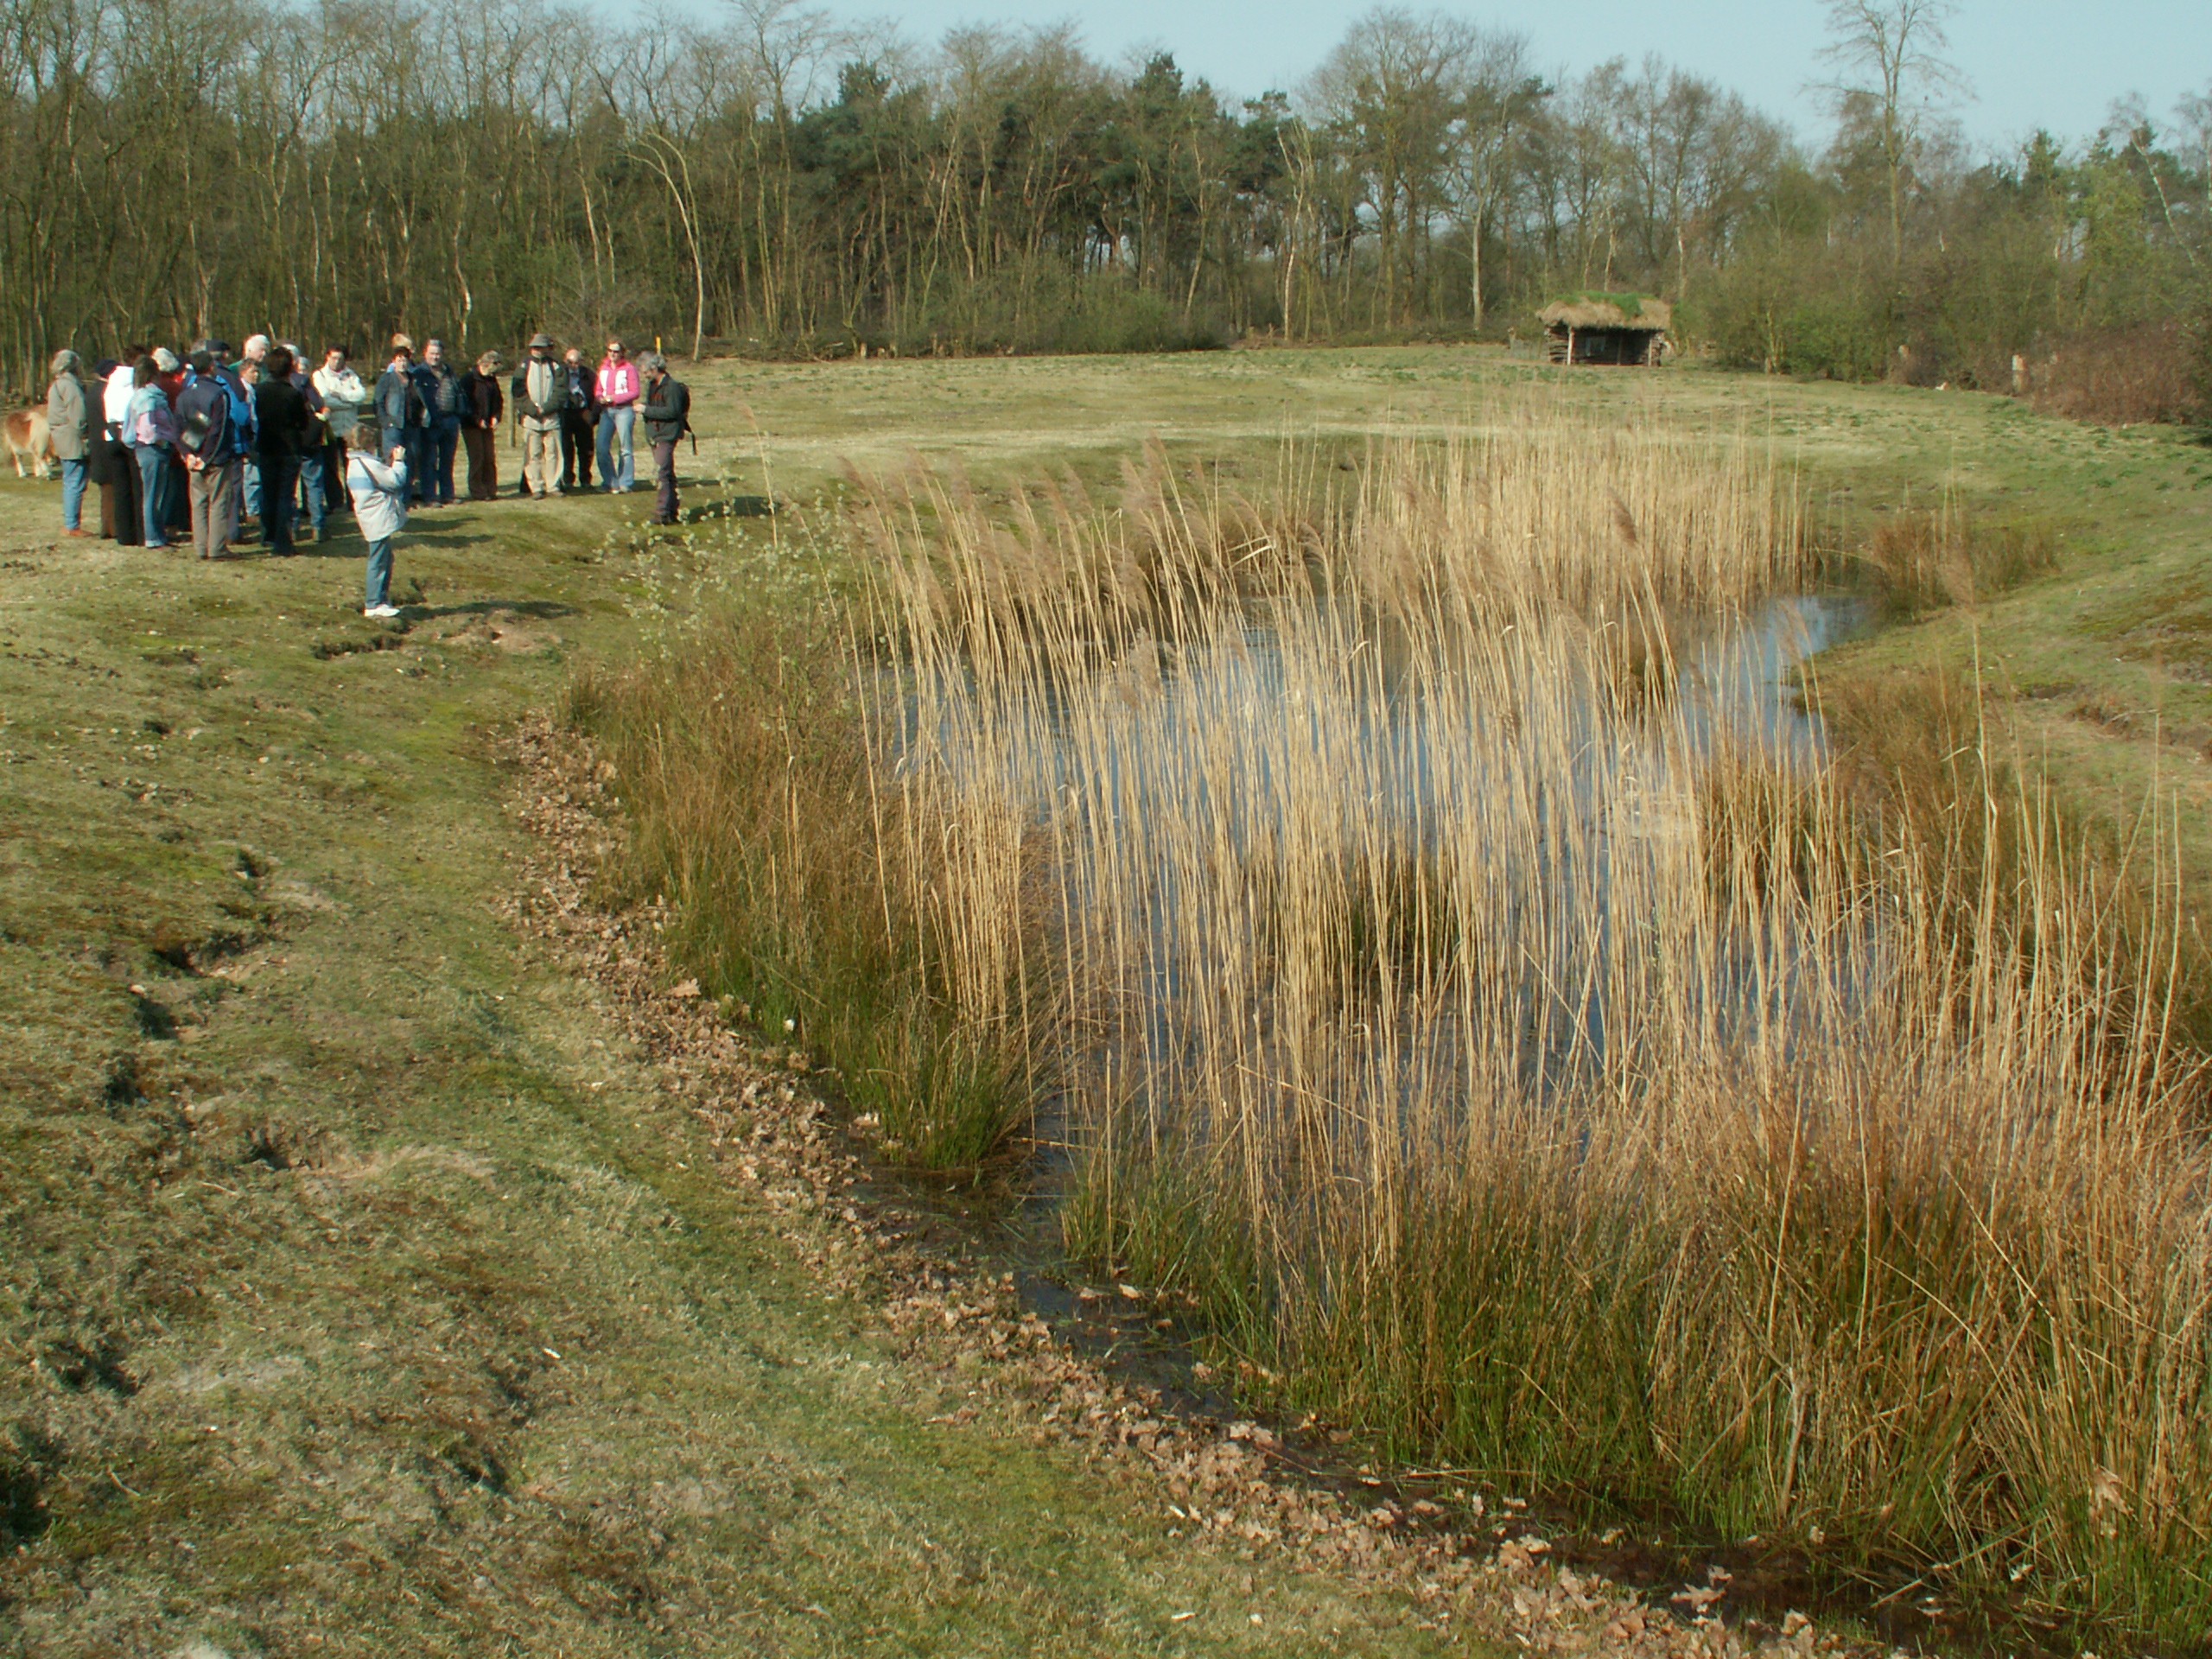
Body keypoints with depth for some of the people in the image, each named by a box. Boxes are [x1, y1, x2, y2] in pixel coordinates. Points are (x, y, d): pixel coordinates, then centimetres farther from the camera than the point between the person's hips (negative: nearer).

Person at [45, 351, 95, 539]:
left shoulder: (57, 386, 19)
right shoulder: (69, 386, -14)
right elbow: (78, 416, -22)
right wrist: (85, 436, -13)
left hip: (65, 444, 10)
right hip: (74, 444, -10)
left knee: (71, 484, 15)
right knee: (76, 484, -9)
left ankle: (70, 524, 19)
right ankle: (72, 526, -9)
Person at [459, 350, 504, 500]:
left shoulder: (492, 380, 11)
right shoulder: (469, 379, -9)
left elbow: (499, 400, 18)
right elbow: (465, 402, -12)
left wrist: (495, 417, 1)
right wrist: (478, 420, -16)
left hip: (487, 425, 6)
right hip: (471, 426, -6)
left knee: (490, 458, 4)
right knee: (477, 458, -8)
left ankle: (490, 490, 9)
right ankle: (477, 492, -4)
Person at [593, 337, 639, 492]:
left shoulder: (629, 368, -2)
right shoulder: (603, 368, 14)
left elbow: (634, 392, -6)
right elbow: (598, 389, 19)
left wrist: (614, 398, -13)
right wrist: (600, 398, -4)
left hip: (624, 410, -5)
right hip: (606, 411, 5)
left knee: (626, 449, -2)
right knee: (602, 448, -2)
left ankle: (625, 483, 2)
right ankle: (610, 482, 9)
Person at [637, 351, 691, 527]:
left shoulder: (672, 386, -15)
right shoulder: (652, 385, 14)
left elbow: (672, 411, -22)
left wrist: (647, 410, -20)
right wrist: (643, 409, 7)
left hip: (667, 435, -10)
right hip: (654, 434, 10)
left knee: (660, 473, -16)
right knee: (667, 474, 15)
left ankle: (662, 513, -18)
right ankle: (672, 510, 22)